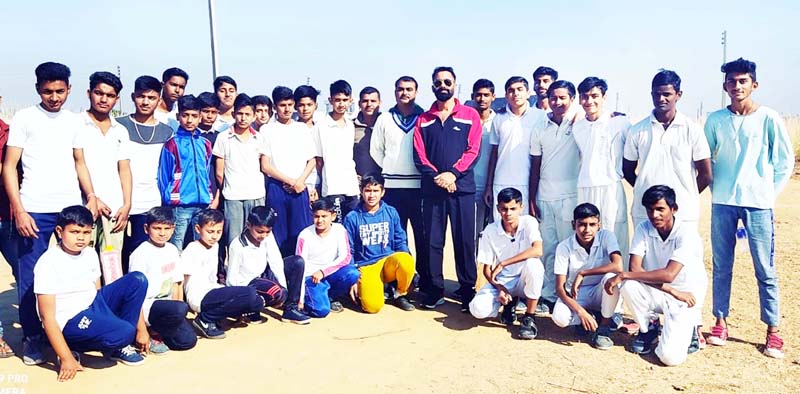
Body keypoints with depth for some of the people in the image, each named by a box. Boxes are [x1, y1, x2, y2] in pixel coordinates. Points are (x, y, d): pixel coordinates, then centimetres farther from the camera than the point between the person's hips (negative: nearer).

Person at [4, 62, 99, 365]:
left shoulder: (74, 121, 11)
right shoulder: (24, 119, 0)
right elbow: (9, 167, -2)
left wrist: (91, 197, 5)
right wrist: (18, 211, -9)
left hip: (72, 209, 3)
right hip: (35, 212, -3)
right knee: (31, 278, 3)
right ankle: (32, 337, 17)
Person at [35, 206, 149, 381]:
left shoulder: (90, 254, 4)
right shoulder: (49, 264, -18)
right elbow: (47, 316, -18)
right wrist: (66, 358, -20)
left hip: (94, 306, 8)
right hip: (70, 321, -8)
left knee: (137, 280, -7)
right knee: (125, 332, -30)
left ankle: (119, 346, 0)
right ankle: (74, 347, 1)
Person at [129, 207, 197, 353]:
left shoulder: (172, 250, 6)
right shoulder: (141, 254, -14)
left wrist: (178, 316, 3)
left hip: (166, 304, 7)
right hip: (146, 306, -7)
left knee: (188, 340, -8)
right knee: (181, 308, -34)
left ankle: (156, 329, 15)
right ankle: (153, 334, -7)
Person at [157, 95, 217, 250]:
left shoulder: (205, 144, 12)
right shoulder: (172, 144, -1)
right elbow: (163, 177, 1)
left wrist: (212, 199, 11)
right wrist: (167, 203, -1)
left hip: (203, 204, 4)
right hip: (180, 205, -4)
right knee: (176, 248, -1)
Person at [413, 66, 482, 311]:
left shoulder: (470, 115, 6)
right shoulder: (423, 120, 11)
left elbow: (473, 150, -2)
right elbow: (419, 155, 4)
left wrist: (453, 173, -15)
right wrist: (436, 176, -12)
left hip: (462, 187, -2)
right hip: (432, 188, 2)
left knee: (464, 240, 1)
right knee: (432, 240, 4)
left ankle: (468, 291, 11)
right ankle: (434, 291, 14)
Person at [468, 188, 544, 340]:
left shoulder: (529, 222, -14)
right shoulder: (490, 231, -10)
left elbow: (537, 250, -33)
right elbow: (487, 269, -3)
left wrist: (502, 264, -31)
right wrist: (500, 288, -22)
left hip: (524, 280, -1)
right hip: (501, 281, 2)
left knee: (533, 264, -36)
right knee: (478, 309, -25)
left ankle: (528, 318, -16)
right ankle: (509, 303, 12)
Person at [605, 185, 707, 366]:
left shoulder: (687, 234, -19)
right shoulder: (643, 229, -7)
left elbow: (668, 275, -29)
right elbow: (635, 268, -16)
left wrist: (623, 275, -29)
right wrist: (672, 291, -24)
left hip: (685, 300, -4)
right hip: (657, 295, 4)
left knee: (670, 356, -23)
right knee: (628, 285, -28)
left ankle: (687, 331, 13)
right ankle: (648, 329, 1)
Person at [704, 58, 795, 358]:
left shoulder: (769, 118, -1)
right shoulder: (715, 120, 5)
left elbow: (786, 161, 4)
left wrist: (768, 194, 0)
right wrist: (717, 189, 5)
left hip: (758, 204, -2)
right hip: (722, 203, 2)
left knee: (765, 269, 2)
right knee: (721, 267, 8)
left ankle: (773, 331, 13)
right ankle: (720, 323, 19)